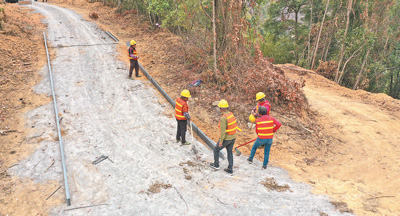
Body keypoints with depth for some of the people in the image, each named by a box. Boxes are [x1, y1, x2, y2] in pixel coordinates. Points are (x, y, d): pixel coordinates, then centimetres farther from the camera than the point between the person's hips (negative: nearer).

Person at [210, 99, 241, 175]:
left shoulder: (223, 118, -27)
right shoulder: (231, 114, 0)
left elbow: (223, 131, -26)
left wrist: (221, 141, -18)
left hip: (226, 138, -7)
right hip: (233, 137, 7)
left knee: (216, 150, 17)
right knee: (230, 152, 18)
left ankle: (216, 165, 33)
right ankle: (230, 170, 21)